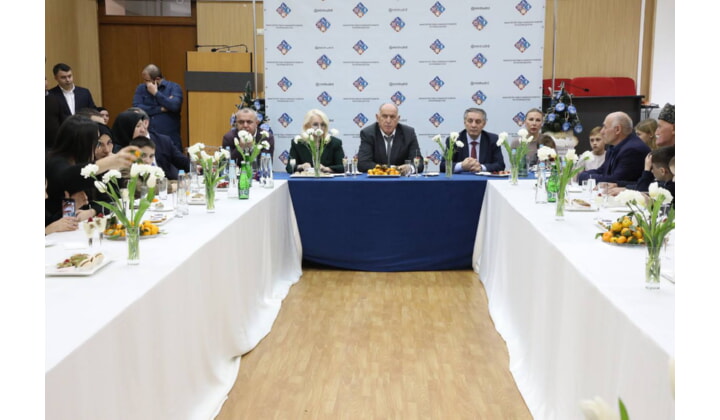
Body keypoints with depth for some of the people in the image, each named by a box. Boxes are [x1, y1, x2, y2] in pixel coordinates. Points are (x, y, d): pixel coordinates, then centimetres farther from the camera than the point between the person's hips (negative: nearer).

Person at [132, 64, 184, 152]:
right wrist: (160, 109, -10)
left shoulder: (174, 87, 0)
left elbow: (175, 106, -18)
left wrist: (156, 93, -12)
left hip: (170, 139, -2)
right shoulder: (141, 88, 9)